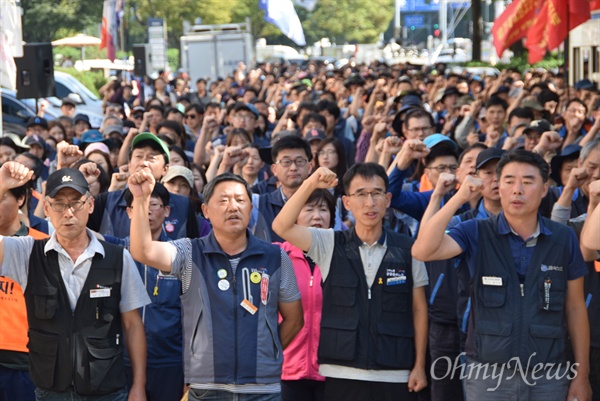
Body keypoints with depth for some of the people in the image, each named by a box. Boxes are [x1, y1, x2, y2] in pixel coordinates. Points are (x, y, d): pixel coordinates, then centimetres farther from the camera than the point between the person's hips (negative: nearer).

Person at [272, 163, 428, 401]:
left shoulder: (407, 249, 3)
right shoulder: (330, 245, 4)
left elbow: (419, 310, 7)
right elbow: (282, 226, -9)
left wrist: (419, 366, 4)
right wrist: (311, 184, -19)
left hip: (395, 377, 0)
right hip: (342, 375, 0)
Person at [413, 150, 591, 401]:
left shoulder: (564, 239, 1)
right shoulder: (477, 233, -2)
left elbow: (575, 309, 6)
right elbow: (422, 251, -17)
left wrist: (581, 377, 5)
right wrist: (459, 197, -18)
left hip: (548, 378, 1)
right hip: (487, 377, -1)